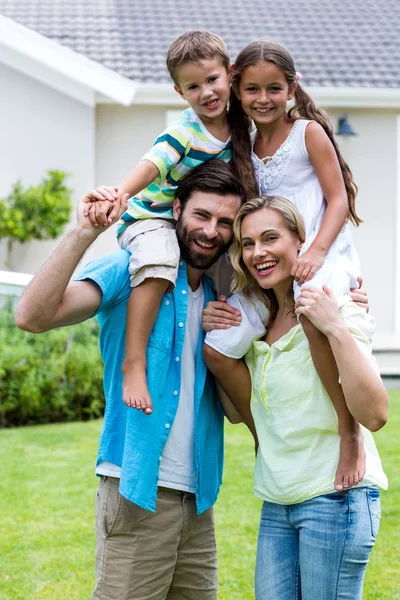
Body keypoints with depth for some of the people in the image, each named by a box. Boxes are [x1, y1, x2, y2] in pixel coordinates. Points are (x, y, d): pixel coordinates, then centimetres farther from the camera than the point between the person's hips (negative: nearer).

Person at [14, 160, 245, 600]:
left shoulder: (218, 300, 13)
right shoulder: (131, 272, -5)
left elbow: (236, 412, 13)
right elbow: (33, 316, -21)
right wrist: (83, 233, -30)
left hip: (197, 499, 7)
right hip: (137, 492, -6)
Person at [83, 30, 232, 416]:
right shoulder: (184, 132, -21)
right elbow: (151, 166, -39)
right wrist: (116, 195, -56)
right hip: (152, 215, -7)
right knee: (158, 261, -34)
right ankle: (134, 363, -34)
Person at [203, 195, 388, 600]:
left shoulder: (339, 310, -11)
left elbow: (374, 414, -23)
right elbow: (247, 412, 16)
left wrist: (336, 329, -29)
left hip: (335, 496, -6)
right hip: (277, 503, 7)